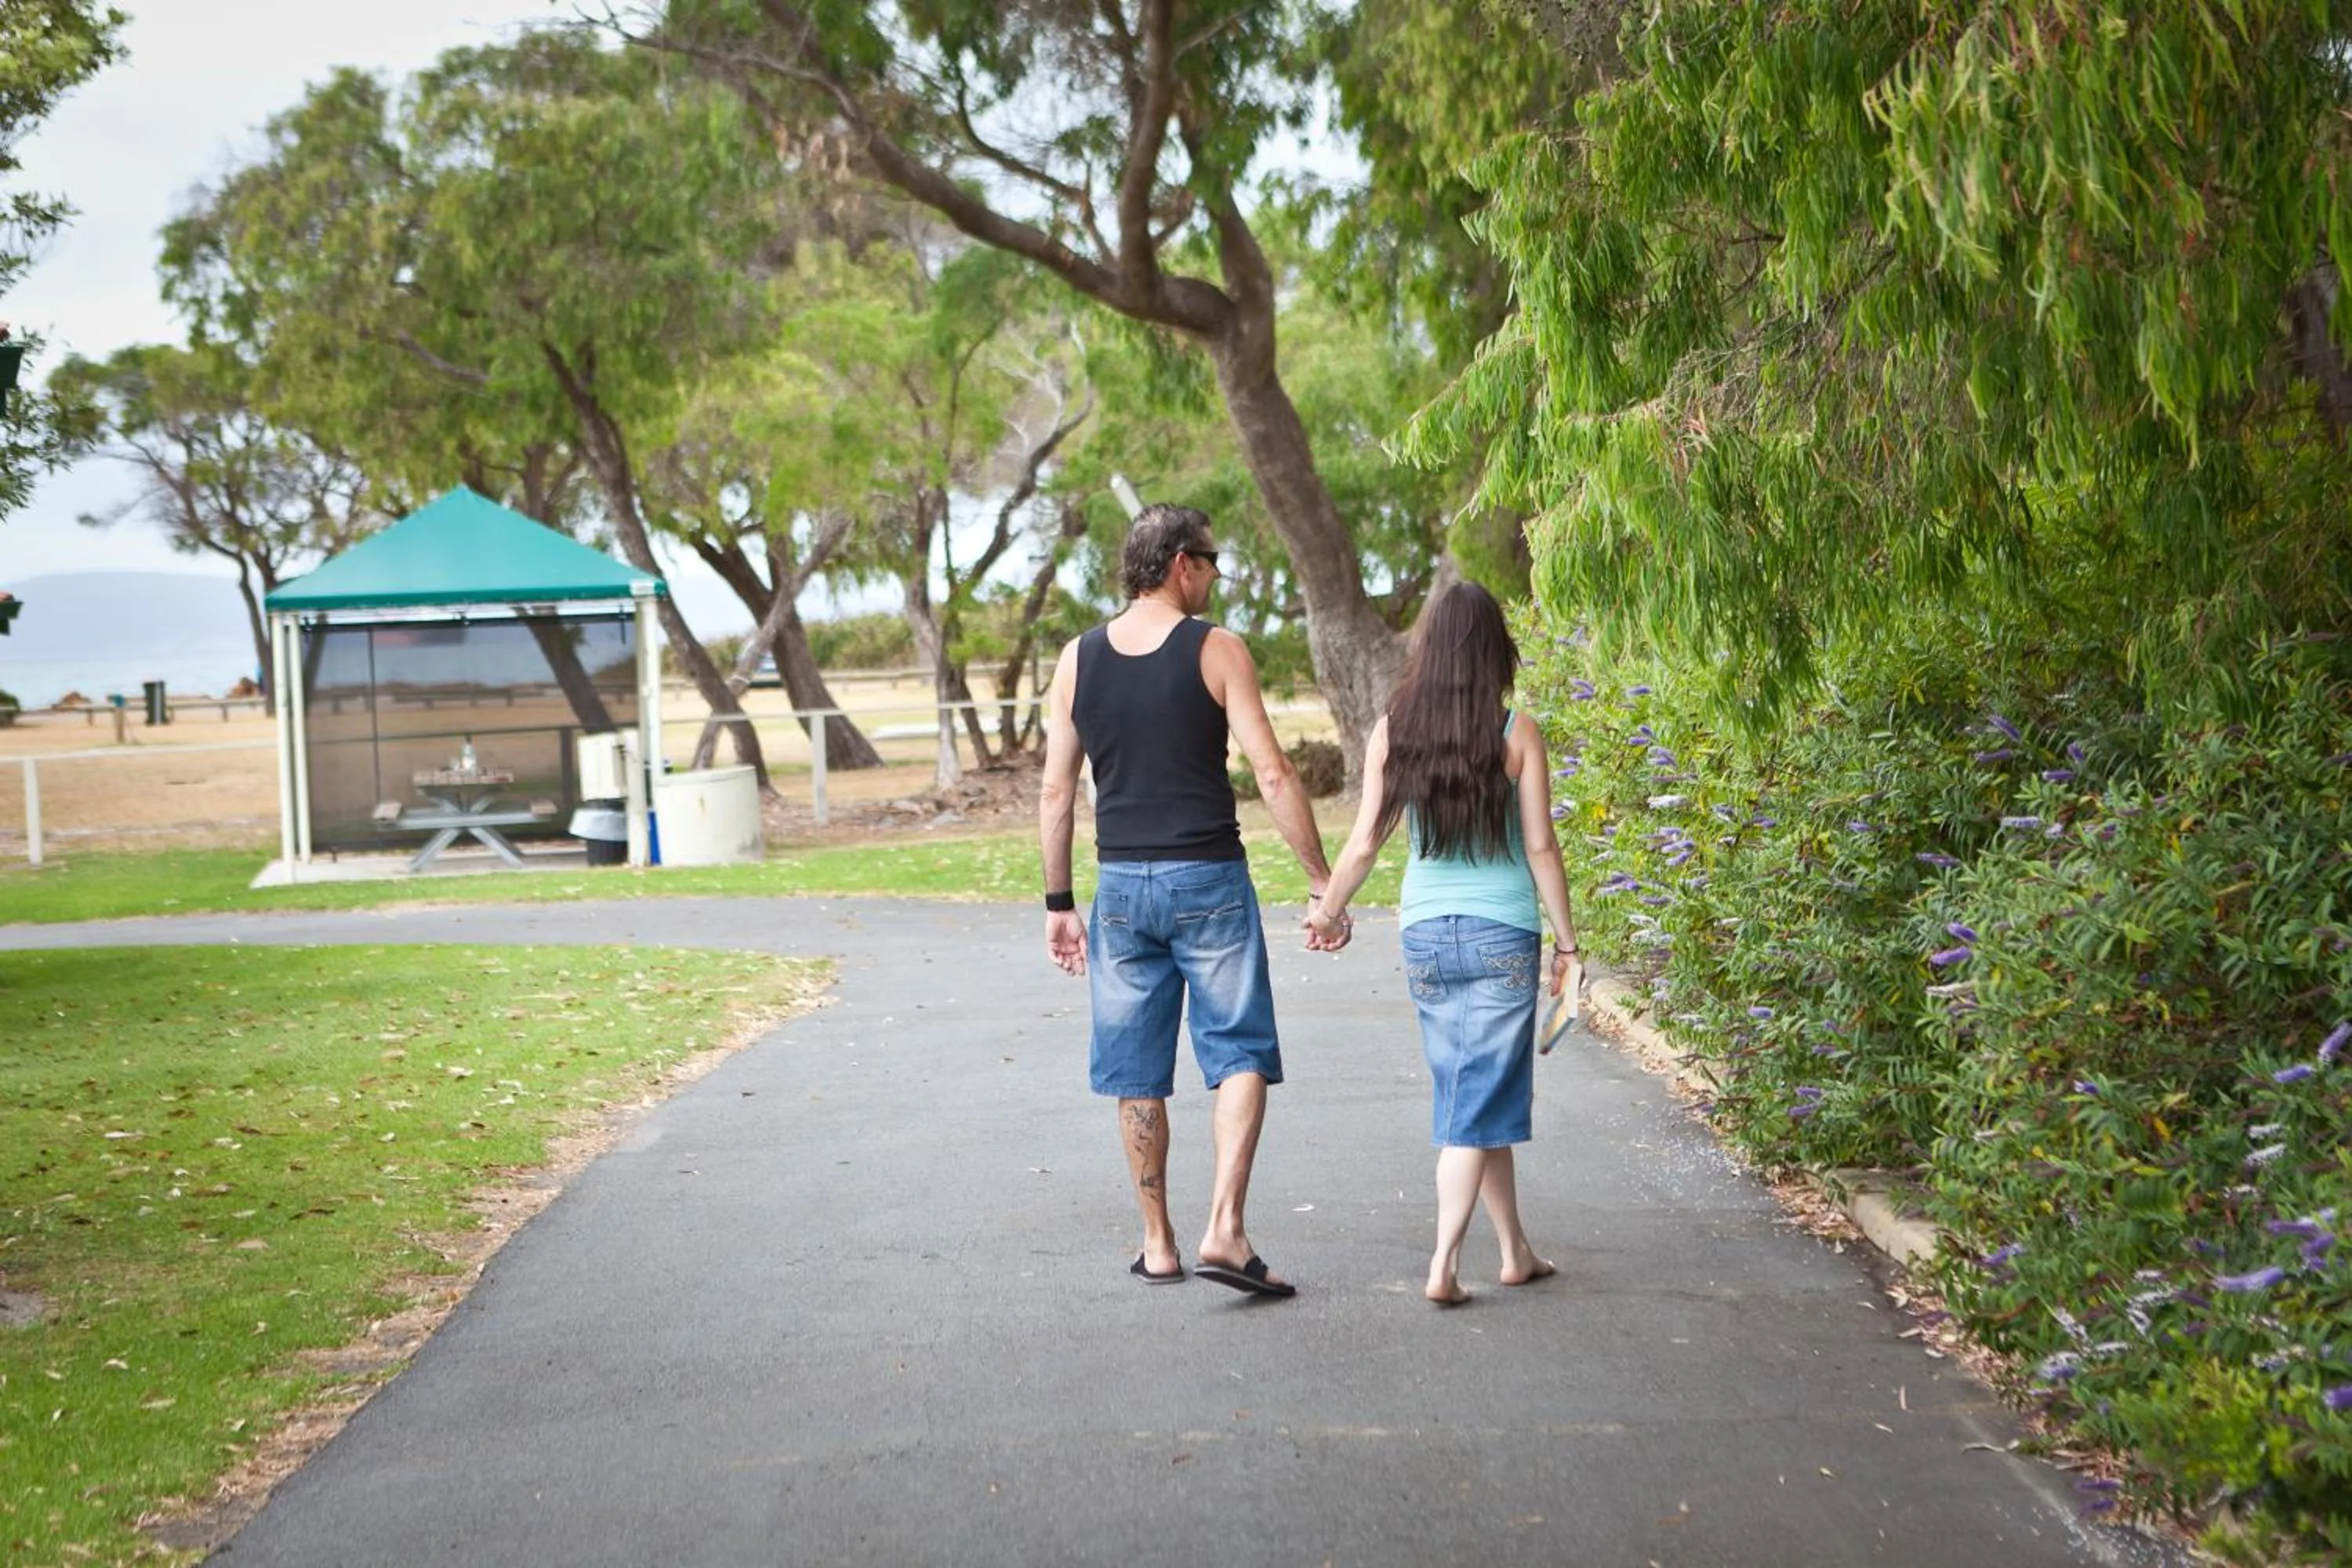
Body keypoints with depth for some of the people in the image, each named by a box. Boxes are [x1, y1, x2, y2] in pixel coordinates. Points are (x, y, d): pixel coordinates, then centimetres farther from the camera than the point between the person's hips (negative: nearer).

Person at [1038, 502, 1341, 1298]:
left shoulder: (1077, 660, 4)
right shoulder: (1216, 650, -6)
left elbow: (1056, 792, 6)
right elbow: (1273, 775, -9)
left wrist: (1059, 903, 13)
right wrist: (1321, 880, -4)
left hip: (1122, 885, 4)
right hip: (1209, 881, -3)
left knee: (1136, 1074, 10)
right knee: (1240, 1055, 3)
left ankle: (1158, 1244, 18)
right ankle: (1224, 1229, -11)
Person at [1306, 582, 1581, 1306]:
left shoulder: (1392, 733, -1)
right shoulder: (1517, 734, -7)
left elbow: (1364, 844, 1)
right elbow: (1540, 847, -6)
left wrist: (1328, 911, 18)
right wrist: (1567, 941, 3)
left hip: (1425, 935, 3)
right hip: (1503, 933, -3)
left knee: (1468, 1094, 15)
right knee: (1482, 1100, 1)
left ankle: (1515, 1251, 23)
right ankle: (1444, 1262, -7)